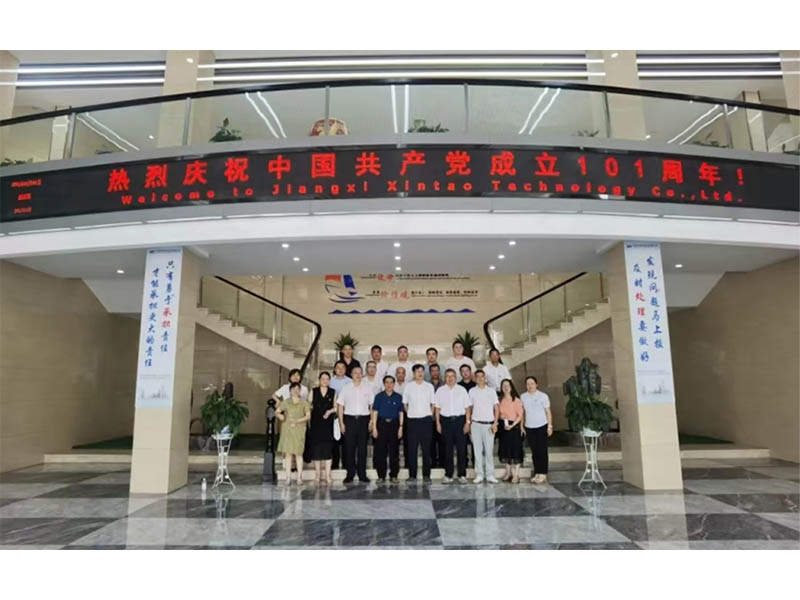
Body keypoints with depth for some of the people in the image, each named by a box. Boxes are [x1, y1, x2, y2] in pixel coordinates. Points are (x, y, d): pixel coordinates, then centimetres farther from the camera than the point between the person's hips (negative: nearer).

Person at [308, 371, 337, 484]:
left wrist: (329, 411, -9)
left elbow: (335, 407, 9)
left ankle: (327, 475, 2)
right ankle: (318, 474, 11)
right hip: (316, 423, 0)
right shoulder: (314, 391, 8)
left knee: (328, 447, -2)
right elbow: (309, 405, 7)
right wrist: (308, 415, -8)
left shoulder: (332, 392, 8)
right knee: (316, 447, 1)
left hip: (328, 423, 0)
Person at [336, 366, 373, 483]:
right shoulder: (346, 388, 4)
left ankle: (362, 474, 12)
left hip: (363, 419, 1)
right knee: (349, 447, 1)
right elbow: (340, 405, 4)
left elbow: (372, 405, 7)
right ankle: (350, 474, 11)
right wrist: (341, 423, -2)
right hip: (349, 419, 0)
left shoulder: (367, 387, 6)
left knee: (362, 447, 4)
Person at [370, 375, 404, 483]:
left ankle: (393, 475, 14)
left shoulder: (398, 397, 6)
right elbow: (375, 413, 2)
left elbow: (401, 413, 6)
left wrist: (401, 427, -1)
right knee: (380, 451, 0)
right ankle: (381, 476, 11)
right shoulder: (379, 396, 4)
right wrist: (374, 427, -4)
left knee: (394, 451, 4)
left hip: (394, 424, 1)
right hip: (381, 424, -1)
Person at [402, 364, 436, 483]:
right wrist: (410, 413, 5)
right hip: (412, 420, 0)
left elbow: (432, 403, 12)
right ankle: (412, 474, 9)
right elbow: (405, 403, 11)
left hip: (426, 420, 0)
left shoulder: (429, 386, 6)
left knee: (426, 448, 2)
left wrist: (431, 415, 4)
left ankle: (426, 474, 9)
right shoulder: (409, 386, 4)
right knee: (412, 448, 2)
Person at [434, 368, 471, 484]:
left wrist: (467, 422, -3)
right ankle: (448, 475, 12)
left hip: (459, 419, -1)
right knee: (447, 448, 5)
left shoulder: (462, 390, 5)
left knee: (461, 448, 0)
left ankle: (462, 475, 9)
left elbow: (467, 407, 4)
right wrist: (438, 423, 2)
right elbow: (437, 408, 7)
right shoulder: (440, 390, 7)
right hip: (446, 420, 1)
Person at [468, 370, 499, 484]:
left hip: (489, 424, 0)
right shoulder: (472, 391, 7)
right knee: (478, 450, 3)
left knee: (489, 450, 1)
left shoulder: (491, 391, 7)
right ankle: (479, 475, 9)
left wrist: (495, 423, -5)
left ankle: (490, 475, 8)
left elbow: (496, 408, 5)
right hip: (476, 424, 0)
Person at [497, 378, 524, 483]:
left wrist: (512, 425, -17)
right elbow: (498, 413, 8)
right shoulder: (500, 400, 5)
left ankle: (516, 474, 5)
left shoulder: (516, 400, -6)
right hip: (503, 426, 4)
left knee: (515, 449, -2)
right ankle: (508, 472, 22)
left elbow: (520, 415, -8)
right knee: (505, 449, 9)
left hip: (514, 426, -4)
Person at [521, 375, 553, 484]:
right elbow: (522, 412, 9)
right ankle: (536, 473, 15)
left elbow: (548, 412, -1)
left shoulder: (543, 396, -4)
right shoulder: (523, 397, 5)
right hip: (529, 427, 3)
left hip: (541, 426, -3)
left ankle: (543, 474, 7)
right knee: (534, 451, 8)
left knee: (542, 450, 0)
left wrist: (550, 426, -6)